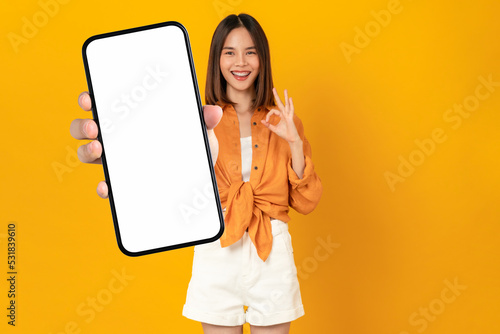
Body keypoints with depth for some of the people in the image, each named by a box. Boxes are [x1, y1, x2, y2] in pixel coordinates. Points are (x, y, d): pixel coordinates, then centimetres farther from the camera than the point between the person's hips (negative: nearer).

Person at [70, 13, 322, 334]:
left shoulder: (281, 121, 4)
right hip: (216, 253, -1)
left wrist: (295, 143, -11)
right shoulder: (203, 118, 0)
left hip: (272, 254, 1)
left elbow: (306, 202, 2)